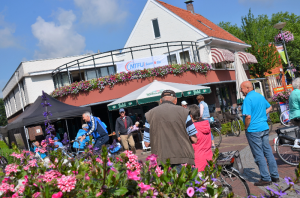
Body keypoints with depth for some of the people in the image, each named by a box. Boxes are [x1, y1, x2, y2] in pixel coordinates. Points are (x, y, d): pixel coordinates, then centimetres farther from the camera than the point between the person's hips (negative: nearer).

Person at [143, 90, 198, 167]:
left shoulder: (150, 114, 5)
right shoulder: (183, 111, 1)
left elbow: (147, 143, 6)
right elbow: (194, 139, 2)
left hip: (161, 162, 1)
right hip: (184, 161, -1)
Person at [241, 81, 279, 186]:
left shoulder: (248, 99, -17)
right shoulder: (260, 96, 11)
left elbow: (248, 116, -24)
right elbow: (269, 107, 25)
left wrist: (246, 127, -10)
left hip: (253, 130, -8)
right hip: (265, 128, 8)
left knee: (259, 155, 0)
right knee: (268, 152, 14)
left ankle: (266, 178, 6)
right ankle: (275, 176, 21)